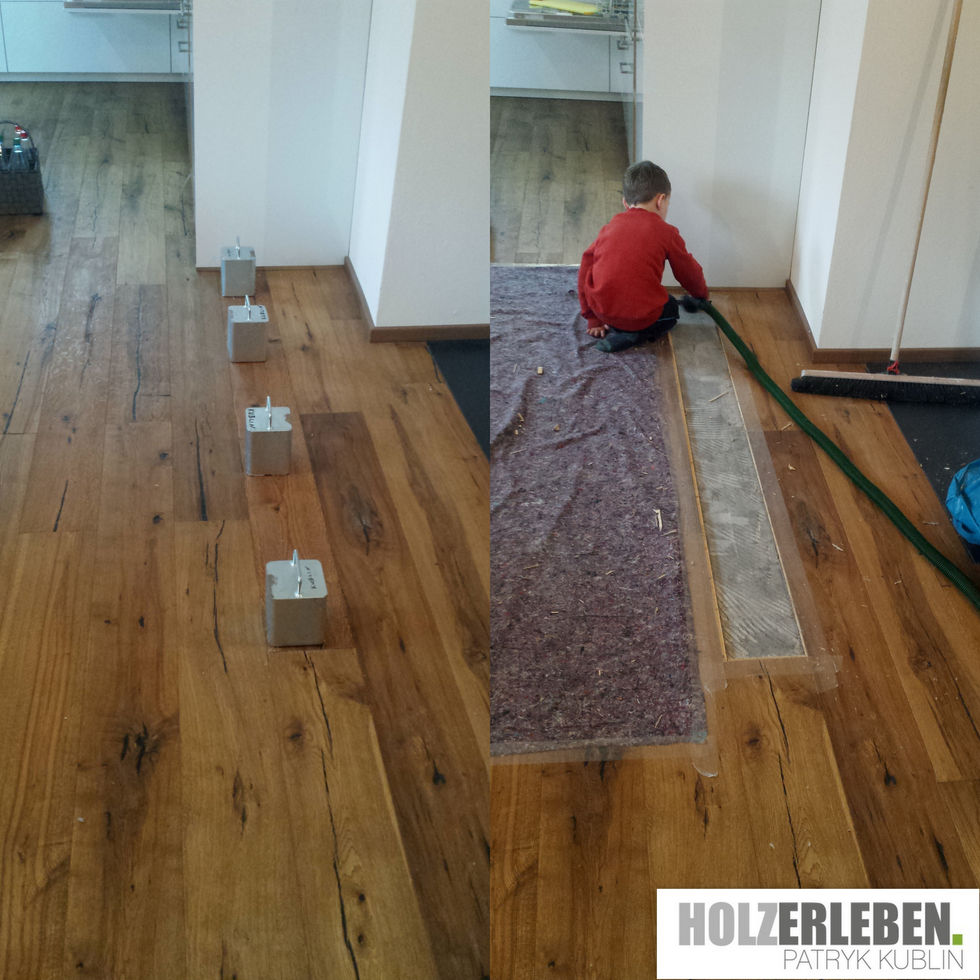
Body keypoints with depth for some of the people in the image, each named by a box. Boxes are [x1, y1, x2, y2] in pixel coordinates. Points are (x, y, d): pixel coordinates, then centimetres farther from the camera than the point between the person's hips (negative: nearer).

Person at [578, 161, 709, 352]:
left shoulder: (610, 227, 13)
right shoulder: (666, 232, 2)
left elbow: (585, 270, 13)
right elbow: (688, 272, 15)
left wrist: (593, 320, 20)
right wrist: (702, 294, 39)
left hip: (601, 310, 6)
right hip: (641, 314, -6)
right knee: (671, 308, 26)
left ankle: (615, 328, 10)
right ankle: (633, 335, 1)